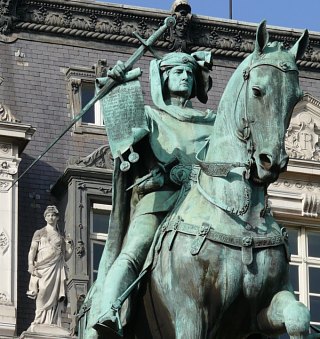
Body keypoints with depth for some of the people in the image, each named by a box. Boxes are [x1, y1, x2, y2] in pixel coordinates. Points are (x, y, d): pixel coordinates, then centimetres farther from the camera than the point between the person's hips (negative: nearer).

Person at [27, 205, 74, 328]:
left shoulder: (60, 237, 21)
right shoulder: (39, 233, 15)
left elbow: (65, 257, 20)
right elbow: (32, 251, 5)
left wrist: (70, 247, 3)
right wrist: (31, 265, -10)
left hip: (57, 270, 2)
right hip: (42, 268, -2)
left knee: (54, 299, -8)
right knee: (43, 295, -15)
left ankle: (52, 324, -11)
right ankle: (39, 322, -18)